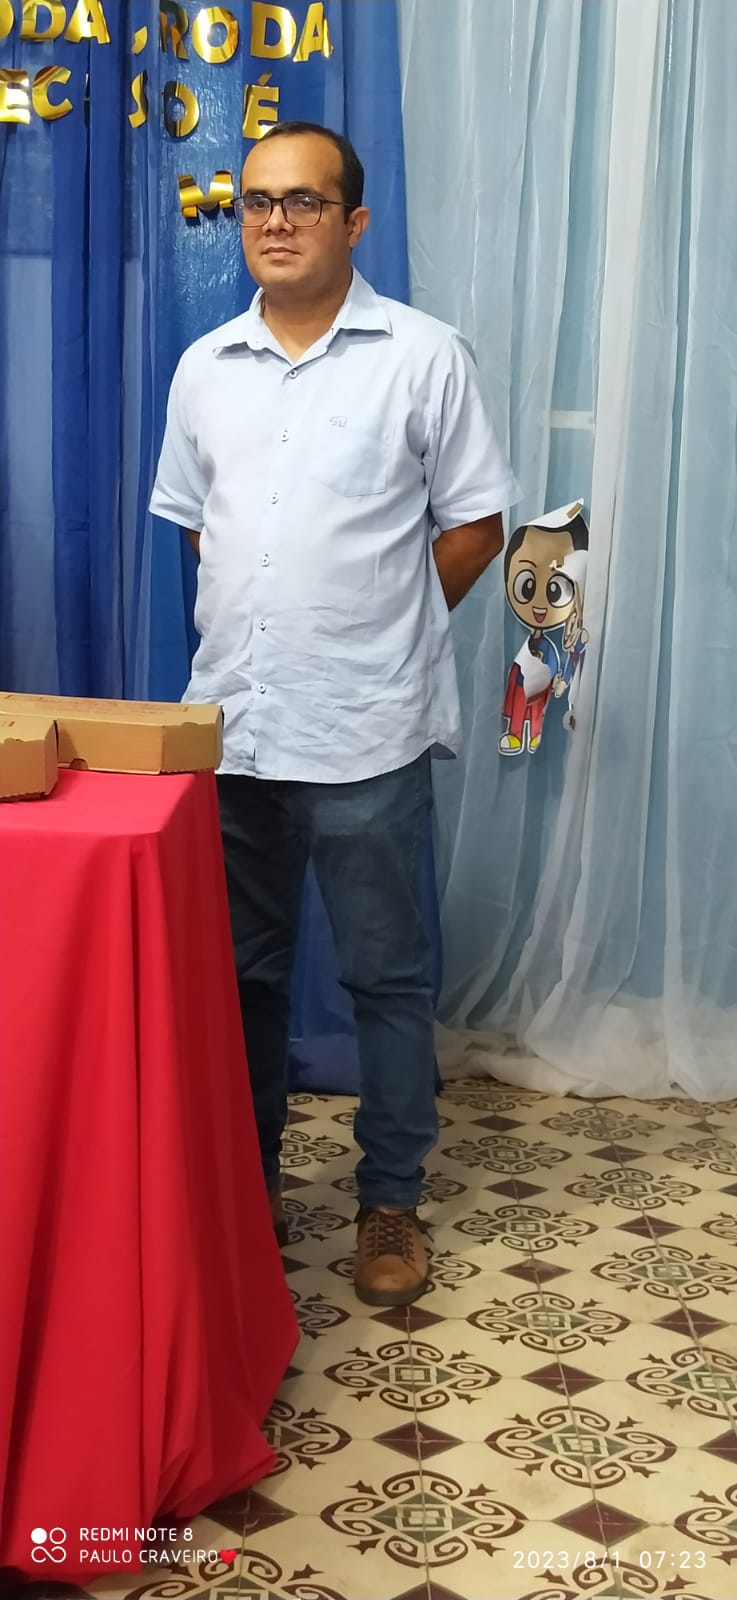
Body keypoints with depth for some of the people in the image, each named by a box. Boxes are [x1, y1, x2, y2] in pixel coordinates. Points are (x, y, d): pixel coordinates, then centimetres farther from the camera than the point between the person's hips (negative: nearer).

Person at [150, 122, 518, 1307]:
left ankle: (391, 1200, 22)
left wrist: (380, 629, 0)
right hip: (230, 727, 4)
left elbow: (476, 523, 0)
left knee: (387, 977, 7)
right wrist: (273, 619, 8)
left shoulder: (424, 356, -3)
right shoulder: (205, 367, 10)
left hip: (366, 735, -4)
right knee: (241, 972, 14)